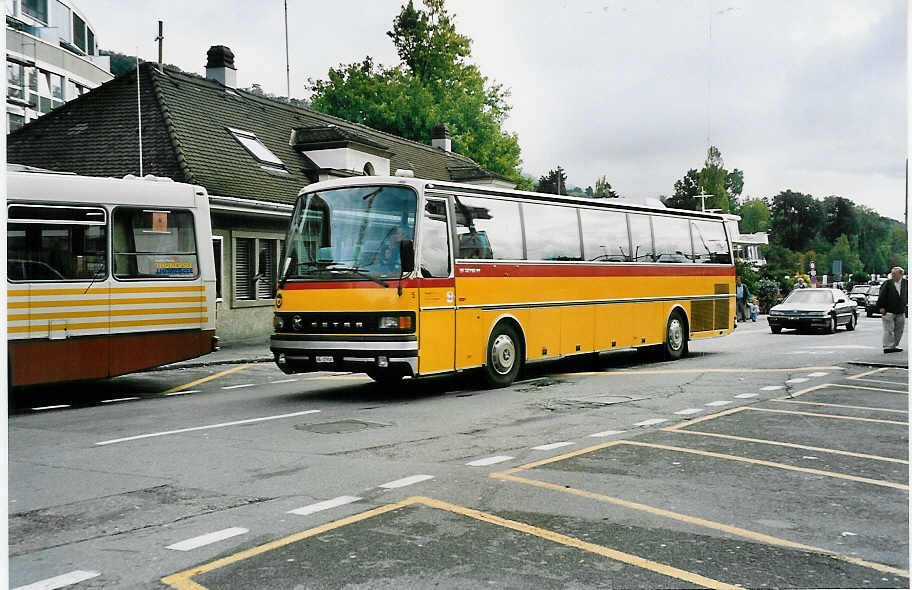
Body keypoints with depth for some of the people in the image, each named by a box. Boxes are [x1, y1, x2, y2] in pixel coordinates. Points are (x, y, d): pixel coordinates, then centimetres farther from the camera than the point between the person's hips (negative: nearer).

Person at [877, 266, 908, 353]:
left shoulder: (906, 283, 4)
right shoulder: (887, 283, -8)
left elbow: (907, 295, 19)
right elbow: (881, 296, -7)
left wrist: (906, 305, 15)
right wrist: (881, 307, -10)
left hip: (901, 312, 5)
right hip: (889, 311, -5)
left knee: (899, 330, 10)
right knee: (889, 330, -6)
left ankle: (894, 346, 19)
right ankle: (888, 347, -4)